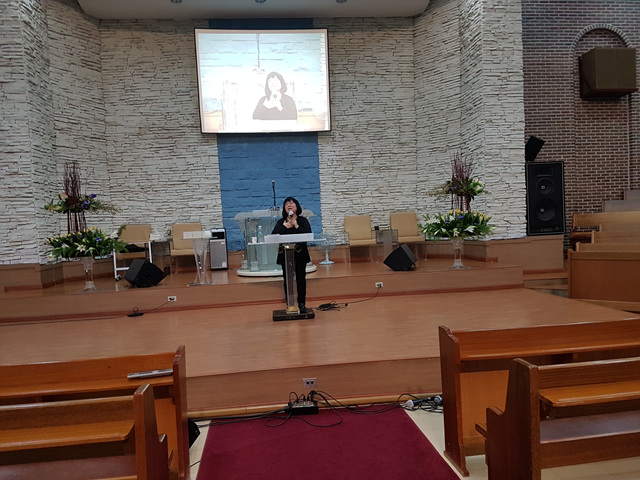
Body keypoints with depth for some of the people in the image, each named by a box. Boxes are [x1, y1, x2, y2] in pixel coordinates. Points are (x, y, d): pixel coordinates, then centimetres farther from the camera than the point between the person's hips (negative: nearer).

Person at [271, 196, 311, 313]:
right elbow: (273, 235, -5)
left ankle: (301, 303, 12)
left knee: (301, 278, 2)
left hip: (300, 254, -1)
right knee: (287, 279, 4)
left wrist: (296, 226, -14)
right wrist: (285, 227, -12)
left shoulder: (303, 220, 5)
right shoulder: (281, 222, 9)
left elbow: (308, 234, -10)